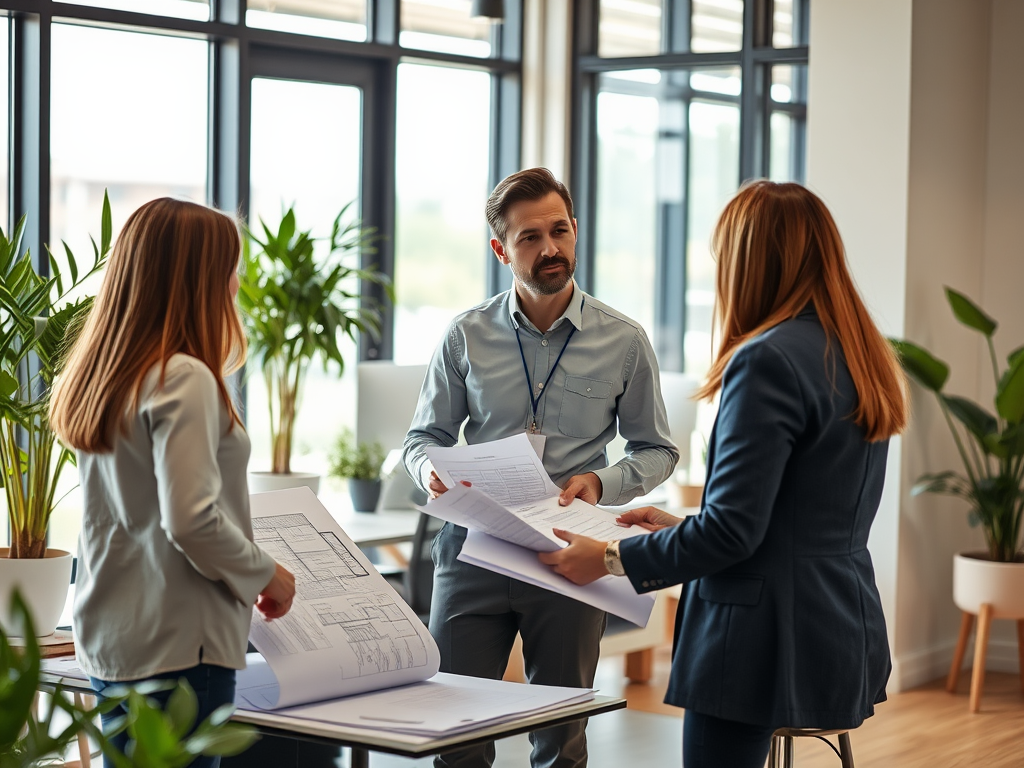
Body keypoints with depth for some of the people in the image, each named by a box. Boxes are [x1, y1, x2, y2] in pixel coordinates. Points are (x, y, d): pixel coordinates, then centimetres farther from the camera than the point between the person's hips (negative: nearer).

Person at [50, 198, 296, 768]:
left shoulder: (96, 378, 9)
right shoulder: (182, 379, -17)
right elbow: (191, 520, -21)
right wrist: (266, 576, -7)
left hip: (110, 636, 9)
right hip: (177, 642, -9)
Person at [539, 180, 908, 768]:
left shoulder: (767, 359, -16)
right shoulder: (863, 357, 12)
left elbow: (731, 531, -19)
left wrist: (612, 559, -7)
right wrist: (680, 528, 22)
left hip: (765, 641, -9)